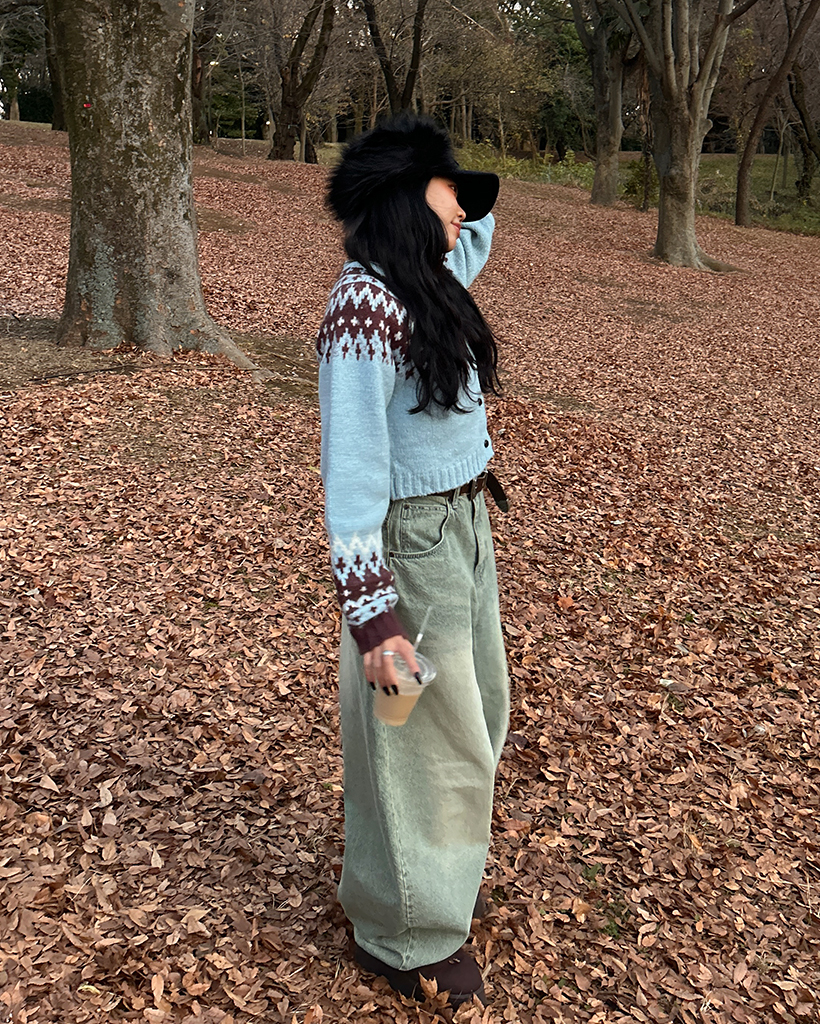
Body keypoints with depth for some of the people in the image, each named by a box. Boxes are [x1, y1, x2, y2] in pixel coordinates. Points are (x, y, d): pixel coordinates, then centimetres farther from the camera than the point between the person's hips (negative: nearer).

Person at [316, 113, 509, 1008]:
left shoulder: (427, 283, 4)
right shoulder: (365, 306, -23)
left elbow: (472, 240, 29)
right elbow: (351, 470, -24)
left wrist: (473, 196, 8)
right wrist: (371, 614, -24)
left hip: (466, 525, 9)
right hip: (412, 540, -9)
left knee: (473, 705, 25)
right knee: (421, 738, 6)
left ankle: (440, 858, 50)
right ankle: (401, 935, 29)